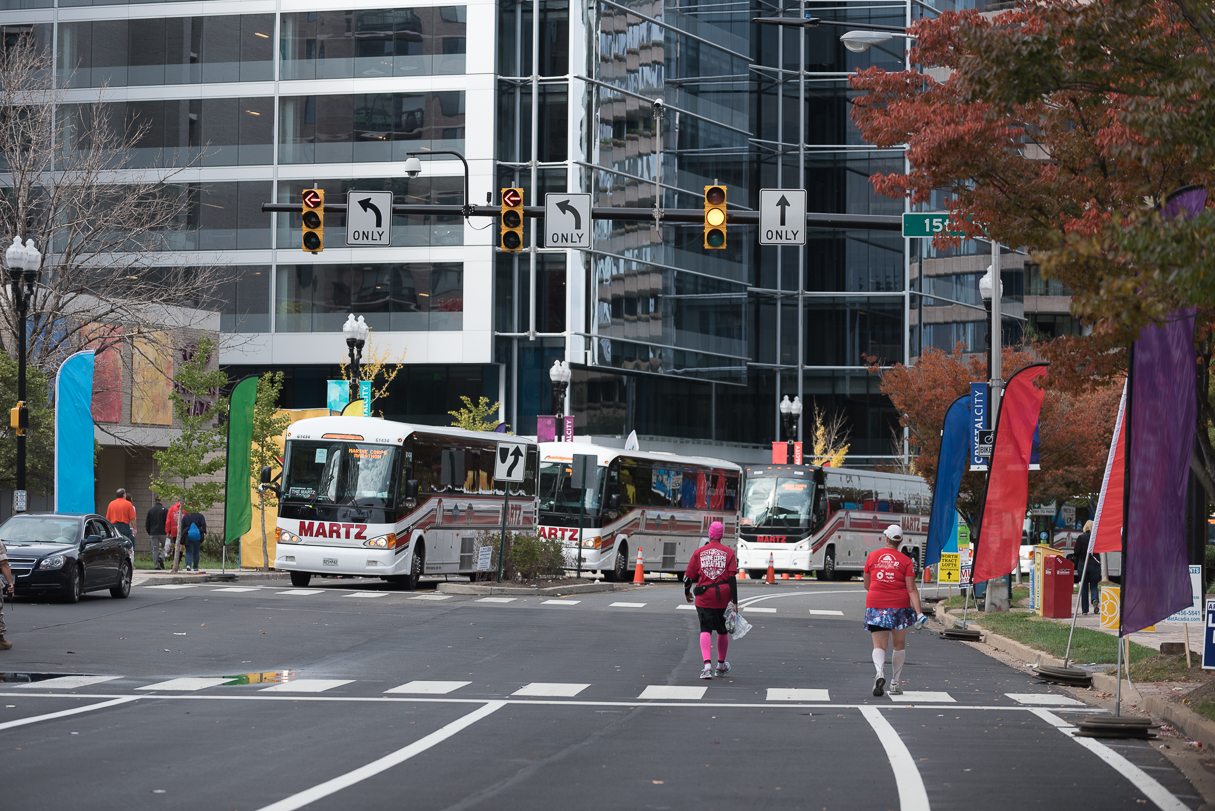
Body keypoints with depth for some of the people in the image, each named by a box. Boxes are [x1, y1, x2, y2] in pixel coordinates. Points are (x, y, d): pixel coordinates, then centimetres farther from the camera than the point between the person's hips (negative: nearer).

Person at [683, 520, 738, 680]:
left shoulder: (699, 552, 2)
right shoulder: (729, 552, 0)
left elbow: (689, 576, 4)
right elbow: (732, 577, -6)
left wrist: (687, 593, 23)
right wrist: (735, 602, -6)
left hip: (704, 598, 0)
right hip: (723, 598, 1)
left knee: (705, 630, 0)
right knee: (723, 631, 17)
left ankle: (707, 665, -20)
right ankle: (721, 665, 32)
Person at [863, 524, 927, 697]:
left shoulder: (873, 556, 3)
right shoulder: (905, 561, -3)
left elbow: (866, 585, 12)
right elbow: (912, 589, -9)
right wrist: (919, 613, -10)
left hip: (875, 605, 0)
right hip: (899, 605, 0)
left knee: (879, 645, -1)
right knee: (899, 645, 17)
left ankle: (880, 672, -31)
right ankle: (895, 683, 21)